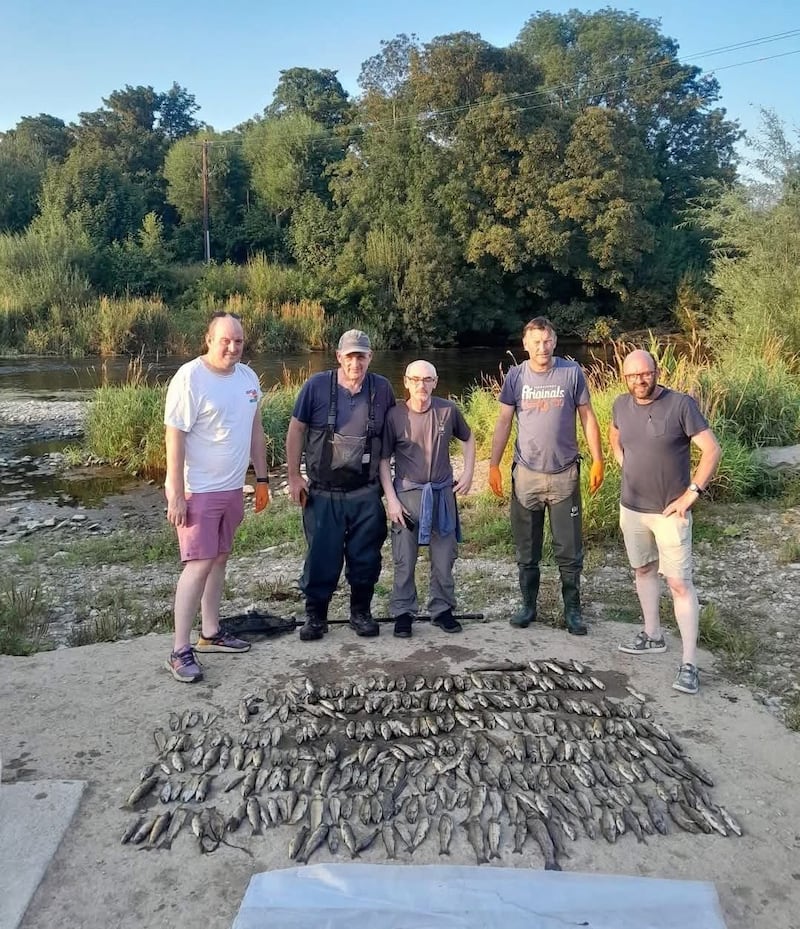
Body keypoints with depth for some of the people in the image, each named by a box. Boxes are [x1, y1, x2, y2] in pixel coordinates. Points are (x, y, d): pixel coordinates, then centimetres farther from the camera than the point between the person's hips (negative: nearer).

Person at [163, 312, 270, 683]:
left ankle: (210, 633, 27)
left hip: (232, 488, 7)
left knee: (219, 559, 14)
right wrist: (176, 495, -19)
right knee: (199, 565, -7)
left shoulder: (247, 377, 6)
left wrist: (261, 478, 14)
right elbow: (175, 438, -17)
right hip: (197, 491, -7)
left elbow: (255, 429, 15)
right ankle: (180, 651, 3)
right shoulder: (190, 378, -16)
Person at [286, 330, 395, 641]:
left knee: (365, 557, 9)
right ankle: (315, 616, 22)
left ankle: (361, 612, 28)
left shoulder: (382, 388, 0)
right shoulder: (317, 386, -7)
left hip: (366, 494, 2)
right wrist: (294, 476, -2)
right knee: (321, 556, 6)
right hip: (322, 493, -1)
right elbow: (296, 430, 0)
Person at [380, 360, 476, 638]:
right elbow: (383, 459, -3)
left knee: (444, 558, 10)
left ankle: (442, 610, 26)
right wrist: (391, 498, -8)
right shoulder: (395, 415, -9)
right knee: (405, 560, 5)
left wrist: (468, 473, 5)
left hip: (442, 493, 2)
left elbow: (468, 438, 14)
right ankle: (403, 613, 20)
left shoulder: (448, 410, -4)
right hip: (407, 494, -1)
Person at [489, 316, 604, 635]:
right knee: (527, 549, 11)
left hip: (565, 474, -1)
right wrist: (493, 465, -3)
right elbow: (503, 422, 2)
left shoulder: (572, 372, -4)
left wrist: (597, 460, -1)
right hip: (526, 474, 1)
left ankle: (572, 610, 20)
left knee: (569, 549, 6)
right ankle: (528, 605, 26)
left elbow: (587, 417, 2)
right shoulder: (515, 376, -1)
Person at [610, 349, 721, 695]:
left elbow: (712, 450, -16)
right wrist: (626, 467, 10)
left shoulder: (681, 404, -15)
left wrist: (691, 494, -17)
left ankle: (689, 663, 1)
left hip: (670, 511, -6)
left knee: (679, 583, -5)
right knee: (643, 570, 18)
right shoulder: (621, 405, 1)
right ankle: (653, 636, 36)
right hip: (631, 508, 6)